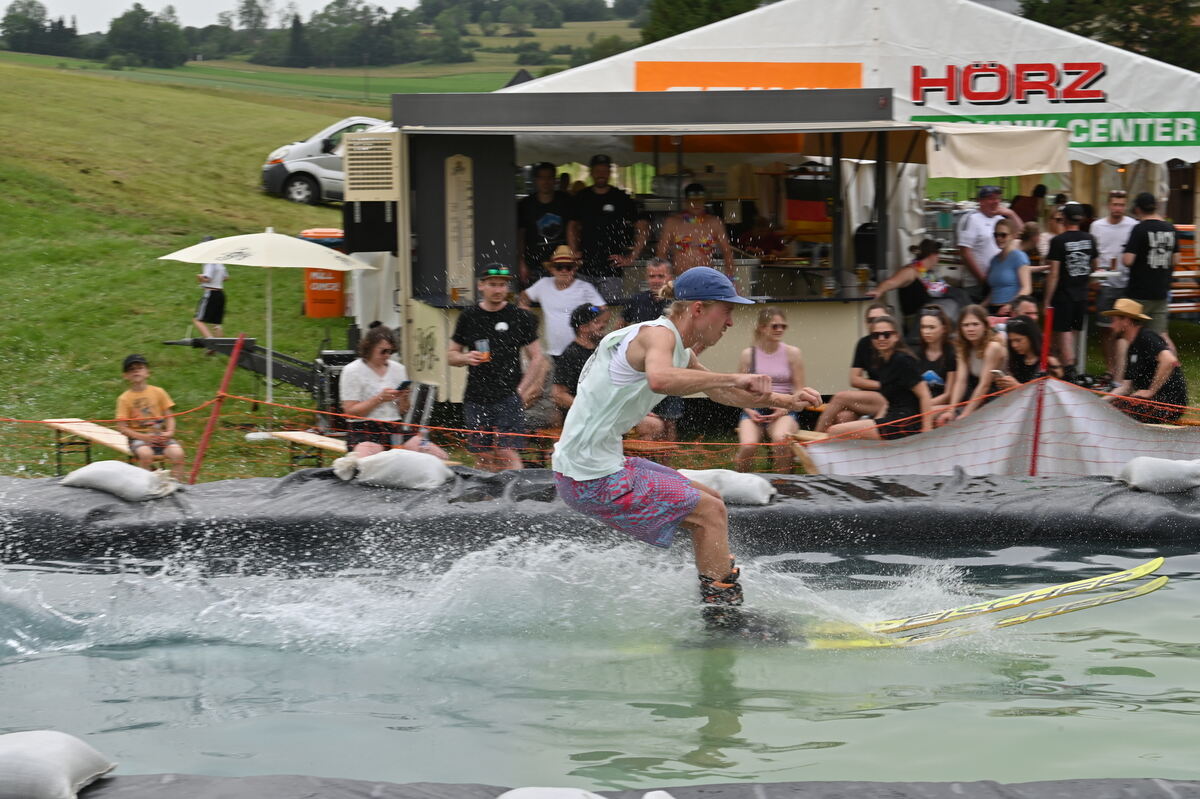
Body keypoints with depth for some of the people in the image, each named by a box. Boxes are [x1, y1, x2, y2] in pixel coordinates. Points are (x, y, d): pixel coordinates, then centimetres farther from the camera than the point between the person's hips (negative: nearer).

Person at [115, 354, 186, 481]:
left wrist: (169, 432, -12)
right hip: (138, 437, -2)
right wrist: (143, 437, -16)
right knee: (145, 453, -36)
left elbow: (169, 417, 9)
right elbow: (122, 428, -4)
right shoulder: (124, 399, -1)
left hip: (160, 435, 2)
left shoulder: (158, 392, 5)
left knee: (177, 453, -26)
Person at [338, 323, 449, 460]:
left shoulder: (398, 369, 14)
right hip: (363, 432, -5)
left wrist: (404, 399, -5)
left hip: (395, 429, 5)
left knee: (440, 456, -15)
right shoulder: (352, 371, -1)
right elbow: (350, 411, -7)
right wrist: (379, 399, -15)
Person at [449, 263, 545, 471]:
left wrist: (521, 391, -7)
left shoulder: (520, 317, 1)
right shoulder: (468, 317, 8)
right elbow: (451, 355, 16)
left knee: (507, 453, -14)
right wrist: (465, 358, -7)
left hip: (509, 398, -3)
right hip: (476, 399, 3)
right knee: (484, 457, 4)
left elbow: (537, 358, 4)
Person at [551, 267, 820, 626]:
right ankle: (722, 615, -6)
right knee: (710, 513, -6)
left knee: (710, 502, 19)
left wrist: (785, 401, 24)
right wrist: (735, 378, -35)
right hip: (593, 478, -10)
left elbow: (718, 392, 32)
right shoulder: (658, 334, -16)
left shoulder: (679, 349, 15)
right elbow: (660, 379, -40)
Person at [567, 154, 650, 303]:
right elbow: (572, 227, 22)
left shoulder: (621, 198, 2)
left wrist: (631, 258, -2)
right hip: (584, 270, 3)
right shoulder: (582, 198, 10)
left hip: (611, 270, -3)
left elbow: (643, 227, 4)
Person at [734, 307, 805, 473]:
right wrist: (749, 411, -8)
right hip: (754, 411, 0)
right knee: (748, 446, -30)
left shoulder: (792, 353, 6)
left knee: (781, 439, -35)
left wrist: (784, 409, -12)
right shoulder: (748, 355, 6)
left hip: (783, 411, 0)